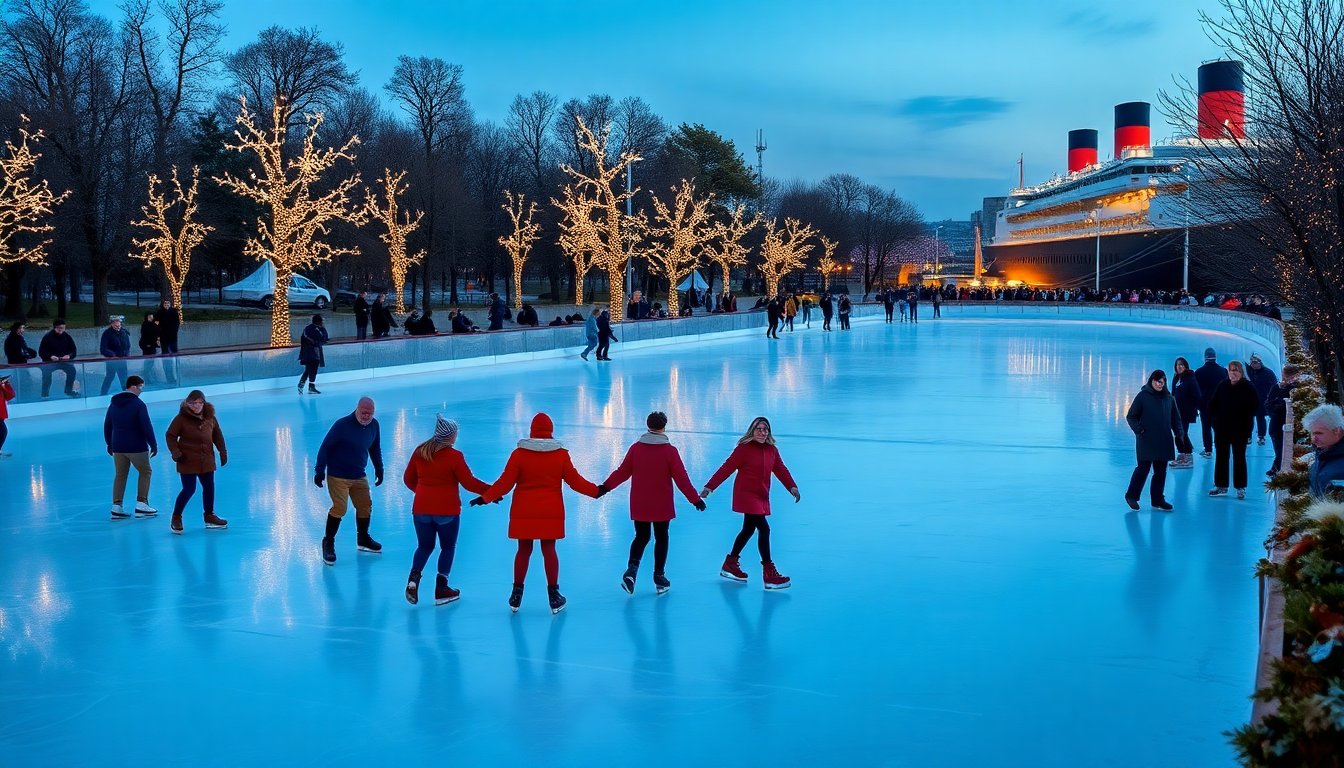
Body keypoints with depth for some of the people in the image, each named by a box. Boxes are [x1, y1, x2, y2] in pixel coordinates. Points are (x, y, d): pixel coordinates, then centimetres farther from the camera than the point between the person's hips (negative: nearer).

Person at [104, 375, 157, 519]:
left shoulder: (113, 404, 8)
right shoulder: (138, 404, -13)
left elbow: (107, 425, 15)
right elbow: (146, 427, -16)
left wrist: (109, 444, 26)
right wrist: (153, 445, -7)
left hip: (118, 447, 6)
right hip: (136, 447, -6)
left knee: (120, 475, 13)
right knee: (145, 472, 9)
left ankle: (116, 507, 9)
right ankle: (141, 504, 4)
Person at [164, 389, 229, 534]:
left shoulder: (210, 418, 2)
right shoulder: (181, 418, -13)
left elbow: (217, 435, 13)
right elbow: (170, 436, -8)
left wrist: (223, 452, 11)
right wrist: (176, 453, -15)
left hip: (206, 461, 6)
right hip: (187, 461, -6)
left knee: (209, 487, 12)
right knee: (189, 490, -5)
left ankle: (209, 516, 28)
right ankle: (176, 518, 12)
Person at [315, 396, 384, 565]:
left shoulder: (374, 425, -1)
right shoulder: (342, 424, -19)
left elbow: (375, 448, 16)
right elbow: (325, 447, -14)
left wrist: (379, 468, 17)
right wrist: (319, 470, -15)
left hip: (359, 476, 6)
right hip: (338, 476, -6)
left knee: (365, 506, 11)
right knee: (339, 508, -12)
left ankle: (363, 540, 32)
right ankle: (328, 543, 4)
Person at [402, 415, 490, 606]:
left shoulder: (419, 451, 2)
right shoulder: (454, 456, -13)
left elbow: (408, 479, 11)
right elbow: (469, 483, -13)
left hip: (421, 509, 4)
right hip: (447, 510, -4)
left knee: (424, 546, 18)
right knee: (448, 547, 14)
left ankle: (413, 579, -6)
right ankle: (441, 590, 13)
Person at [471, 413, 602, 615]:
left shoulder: (519, 453, -6)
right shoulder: (561, 454, -4)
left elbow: (506, 482, -8)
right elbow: (574, 480, -1)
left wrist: (485, 498, 2)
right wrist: (596, 491, 12)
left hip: (523, 512, 0)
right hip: (551, 512, 0)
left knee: (524, 550, 9)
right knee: (549, 551, 5)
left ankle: (516, 595, 15)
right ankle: (554, 598, 8)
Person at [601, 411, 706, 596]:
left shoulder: (636, 448, -4)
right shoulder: (670, 451, -11)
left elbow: (622, 471, -2)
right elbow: (681, 478, -11)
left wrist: (605, 487, 8)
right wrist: (695, 499, -5)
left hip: (639, 505, 2)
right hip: (662, 506, -2)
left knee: (641, 537, 16)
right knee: (661, 539, 13)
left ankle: (632, 569, -8)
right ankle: (659, 578, 15)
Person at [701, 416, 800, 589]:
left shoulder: (772, 450, 7)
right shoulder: (744, 448, -13)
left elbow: (781, 470, 5)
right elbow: (727, 468, -14)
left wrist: (792, 486, -10)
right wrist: (710, 487, -16)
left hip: (762, 497, 8)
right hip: (746, 495, -8)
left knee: (748, 530, 20)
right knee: (764, 528, -15)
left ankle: (730, 564, 38)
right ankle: (769, 574, -13)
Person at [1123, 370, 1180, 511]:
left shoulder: (1169, 398, 8)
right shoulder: (1143, 396, -4)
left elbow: (1175, 418, 15)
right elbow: (1131, 416, -1)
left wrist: (1179, 433, 1)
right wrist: (1138, 430, -12)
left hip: (1164, 442, 4)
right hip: (1146, 441, -4)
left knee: (1161, 471, 7)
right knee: (1143, 468, -3)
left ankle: (1157, 500, 17)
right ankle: (1131, 496, 13)